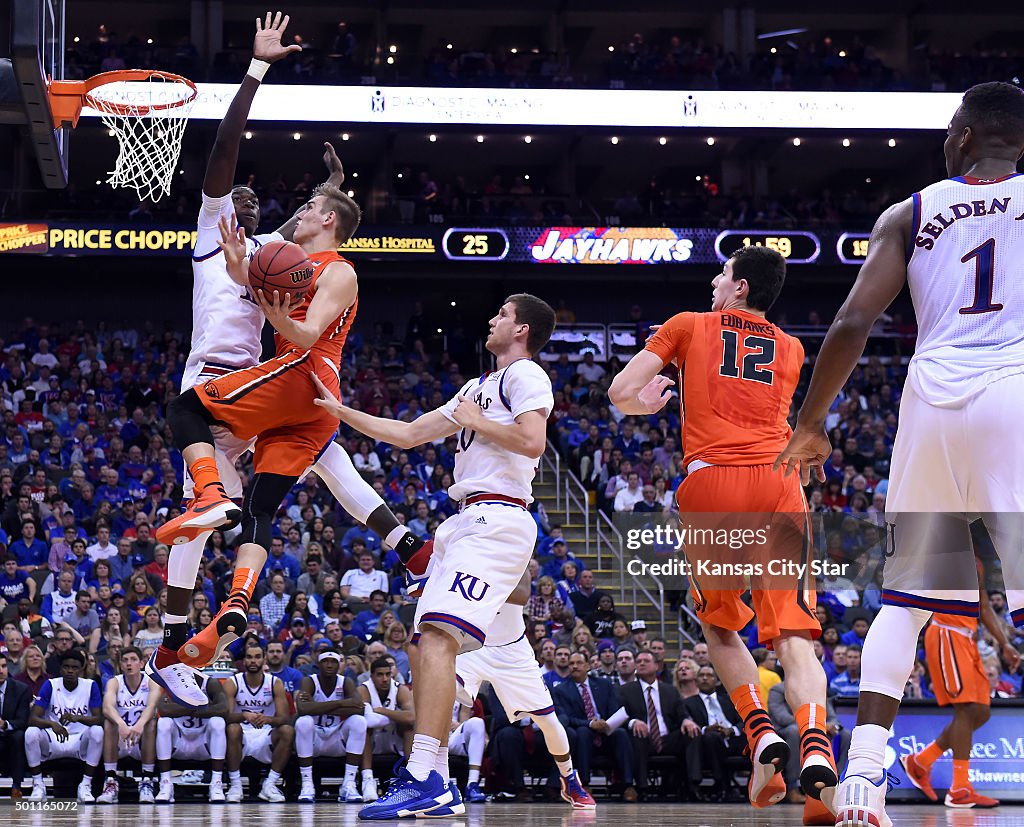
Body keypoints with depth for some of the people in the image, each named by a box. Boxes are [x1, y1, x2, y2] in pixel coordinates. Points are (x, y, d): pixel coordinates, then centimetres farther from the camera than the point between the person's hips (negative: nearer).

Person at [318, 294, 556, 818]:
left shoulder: (525, 374, -1)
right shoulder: (476, 388, 28)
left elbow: (532, 441, -18)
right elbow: (407, 435, 30)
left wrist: (473, 420, -5)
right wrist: (339, 411, 26)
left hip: (497, 521, -10)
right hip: (467, 522, 10)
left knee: (437, 638, -22)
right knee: (429, 646, 6)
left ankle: (423, 780, -31)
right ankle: (430, 782, 7)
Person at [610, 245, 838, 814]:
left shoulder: (690, 327, 14)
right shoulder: (791, 350, 22)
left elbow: (620, 394, 11)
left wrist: (647, 403, 33)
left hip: (711, 483, -1)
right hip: (778, 485, 1)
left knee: (720, 626, 18)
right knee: (793, 634, -5)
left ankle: (763, 738, -1)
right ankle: (816, 751, -29)